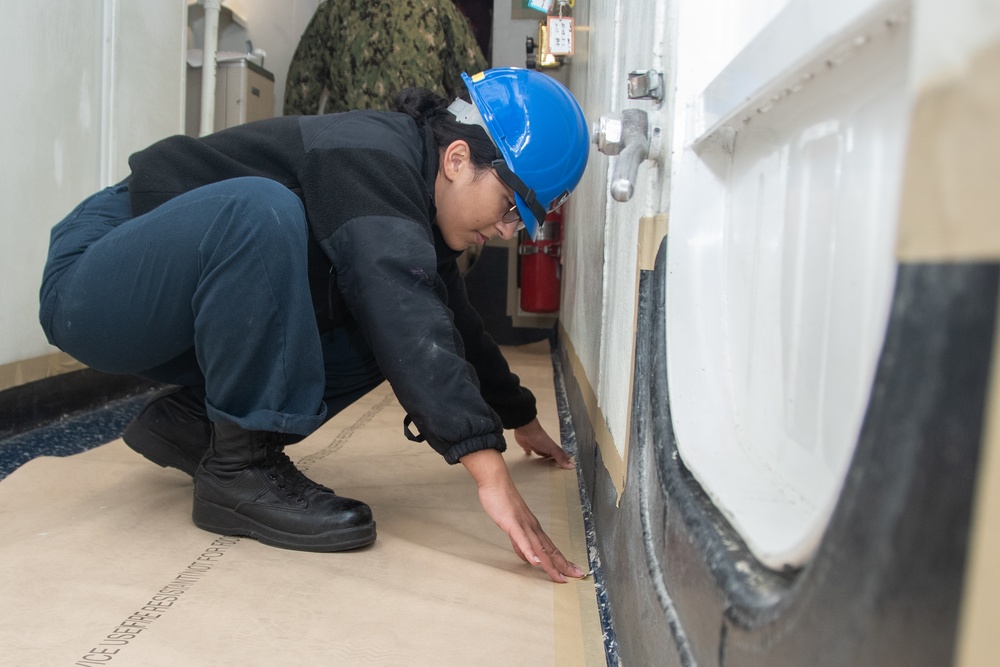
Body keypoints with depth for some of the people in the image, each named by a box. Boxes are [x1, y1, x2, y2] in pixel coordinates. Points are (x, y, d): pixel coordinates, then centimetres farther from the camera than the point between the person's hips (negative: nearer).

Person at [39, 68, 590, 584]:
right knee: (261, 209, -37)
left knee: (377, 335, -4)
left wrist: (522, 420, 24)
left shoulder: (411, 204, 4)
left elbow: (452, 321, 15)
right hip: (89, 293, -8)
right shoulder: (372, 162, -25)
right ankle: (240, 469, -25)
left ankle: (189, 420, 4)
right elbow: (409, 320, -40)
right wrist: (489, 468, -44)